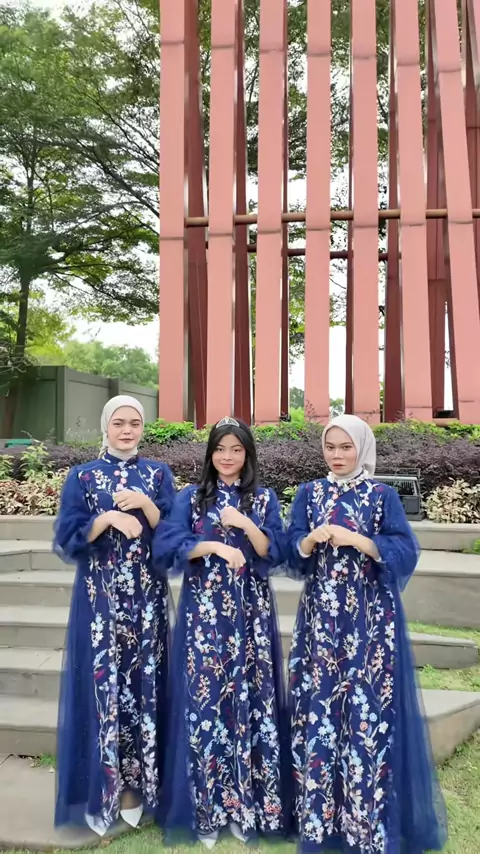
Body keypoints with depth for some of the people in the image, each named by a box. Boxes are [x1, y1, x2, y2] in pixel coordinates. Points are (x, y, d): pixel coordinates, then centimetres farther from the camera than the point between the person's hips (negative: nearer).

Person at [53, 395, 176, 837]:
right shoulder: (82, 477, 1)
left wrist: (145, 504, -15)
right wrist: (108, 518, -18)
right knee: (103, 686, 2)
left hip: (147, 597, 2)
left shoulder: (159, 474, 5)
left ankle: (136, 784, 24)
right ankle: (103, 788, 19)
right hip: (99, 598, -1)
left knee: (143, 684, 7)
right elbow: (67, 540, -5)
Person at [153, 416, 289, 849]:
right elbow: (165, 544, -7)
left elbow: (276, 553, -1)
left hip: (250, 613, 1)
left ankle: (249, 802, 19)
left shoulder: (265, 498, 6)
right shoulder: (192, 497, 5)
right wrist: (214, 545, -17)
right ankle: (208, 808, 15)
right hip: (204, 612, 0)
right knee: (205, 699, 0)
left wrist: (245, 525, -15)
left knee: (250, 698, 3)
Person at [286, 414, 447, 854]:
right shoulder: (308, 494, 7)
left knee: (369, 710, 0)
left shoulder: (384, 496, 1)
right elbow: (292, 554, 1)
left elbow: (406, 553, -8)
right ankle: (317, 813, 18)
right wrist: (312, 539, -19)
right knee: (318, 708, 3)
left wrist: (355, 539, -18)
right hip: (321, 618, 2)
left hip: (370, 620, -1)